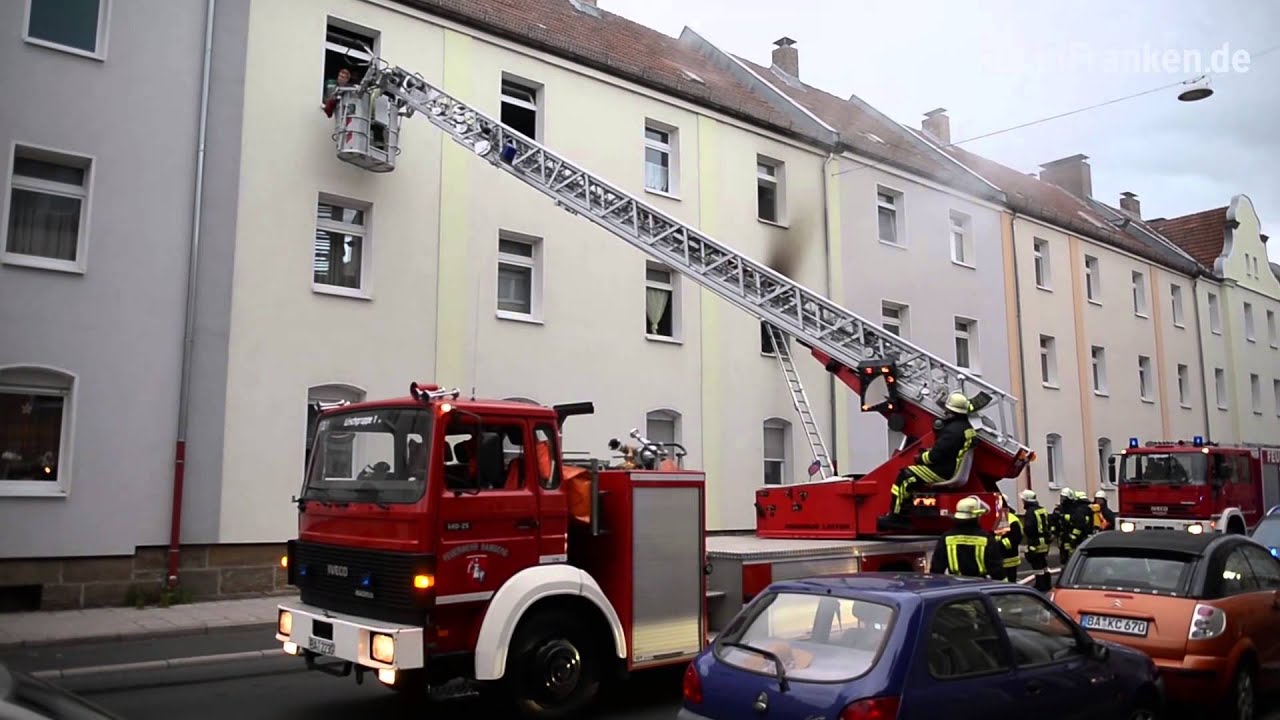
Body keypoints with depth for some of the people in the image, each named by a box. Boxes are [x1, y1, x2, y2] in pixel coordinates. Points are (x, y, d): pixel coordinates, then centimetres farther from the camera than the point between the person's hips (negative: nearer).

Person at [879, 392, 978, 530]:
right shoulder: (967, 427, 13)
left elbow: (936, 454, -23)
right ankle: (904, 515, 11)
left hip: (944, 472, -11)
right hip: (954, 470, 11)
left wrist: (922, 457, -4)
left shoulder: (953, 430, -21)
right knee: (912, 473, 16)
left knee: (905, 476, -9)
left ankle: (895, 516, -6)